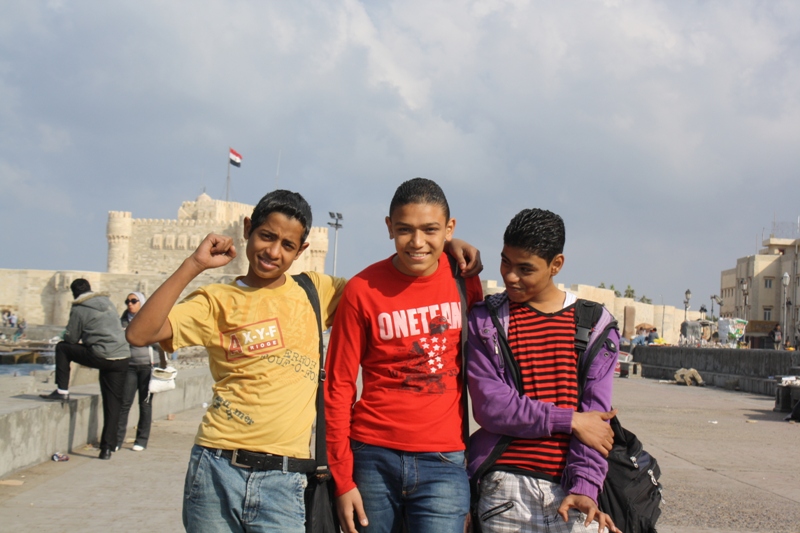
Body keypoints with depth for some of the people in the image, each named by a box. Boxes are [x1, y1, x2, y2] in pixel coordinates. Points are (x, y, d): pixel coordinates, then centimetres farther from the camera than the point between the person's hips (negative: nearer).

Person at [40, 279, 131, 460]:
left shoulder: (78, 309, -1)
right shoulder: (107, 302, 17)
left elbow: (71, 339, 4)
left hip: (101, 357, -6)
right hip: (122, 358, 6)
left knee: (62, 348, 15)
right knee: (113, 403, 8)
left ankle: (62, 391, 15)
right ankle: (108, 447, 5)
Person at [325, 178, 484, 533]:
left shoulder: (465, 278, 3)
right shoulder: (362, 290, -4)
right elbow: (338, 387, -1)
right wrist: (343, 479, -4)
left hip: (442, 462, 1)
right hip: (373, 456, -1)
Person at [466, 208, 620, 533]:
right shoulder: (484, 321, 4)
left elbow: (596, 412, -3)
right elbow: (490, 405, -6)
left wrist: (585, 487, -15)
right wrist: (569, 421, -10)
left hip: (570, 491, 0)